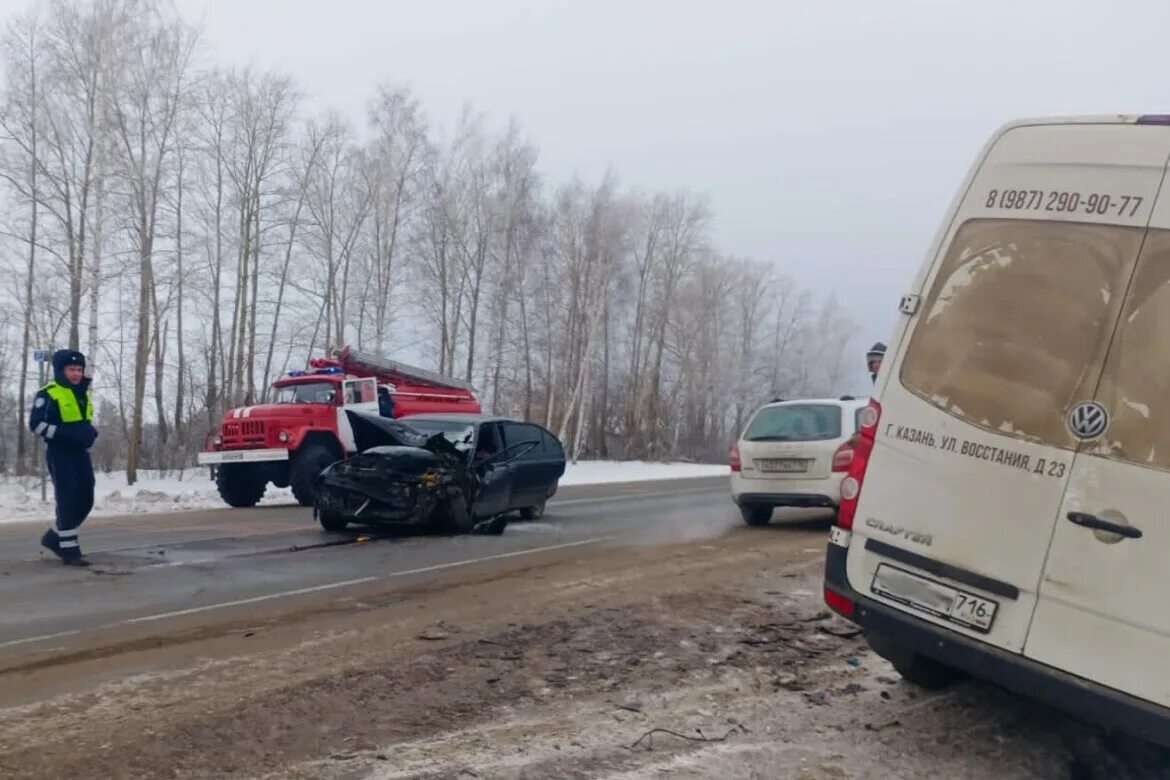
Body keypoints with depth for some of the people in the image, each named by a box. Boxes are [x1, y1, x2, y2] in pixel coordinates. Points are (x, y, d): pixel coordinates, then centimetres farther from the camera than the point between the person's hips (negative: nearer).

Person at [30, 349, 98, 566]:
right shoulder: (48, 394, -13)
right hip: (60, 454, -8)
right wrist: (66, 434, -24)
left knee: (85, 501, 9)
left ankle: (54, 538, 25)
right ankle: (69, 550, 0)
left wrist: (89, 431, 3)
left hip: (80, 453, 8)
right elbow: (36, 424, -17)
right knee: (68, 502, -7)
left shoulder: (84, 393, 12)